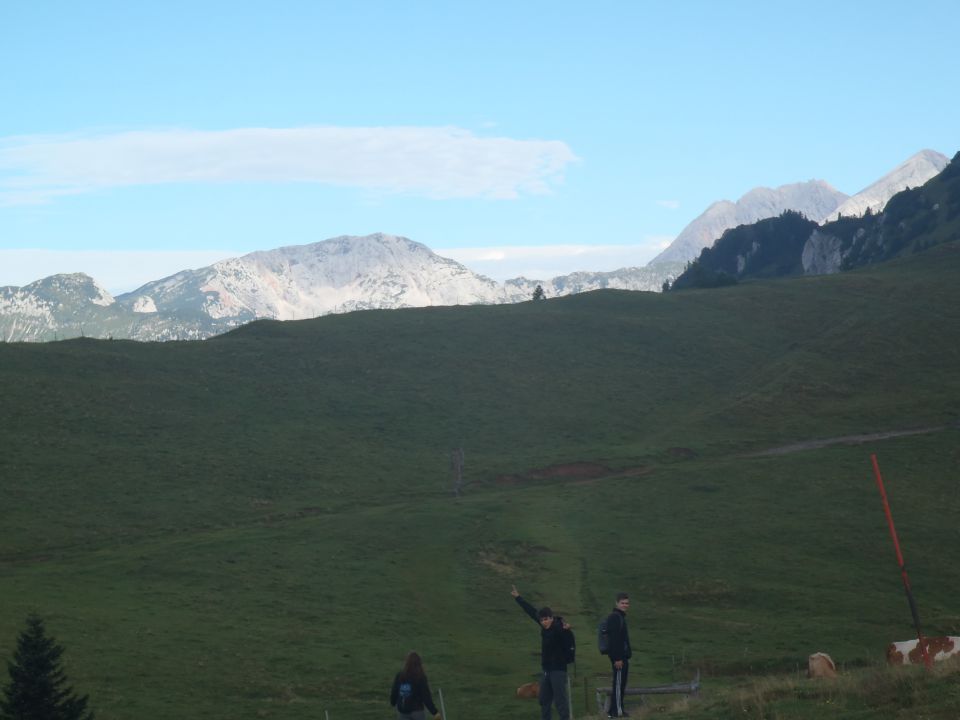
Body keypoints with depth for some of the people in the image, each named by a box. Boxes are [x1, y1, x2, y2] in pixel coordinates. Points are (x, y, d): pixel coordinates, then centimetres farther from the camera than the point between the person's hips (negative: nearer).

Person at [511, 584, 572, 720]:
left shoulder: (558, 627, -18)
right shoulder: (544, 626, 4)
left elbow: (562, 627, -43)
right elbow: (531, 611, 14)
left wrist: (566, 627, -68)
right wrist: (517, 597, 23)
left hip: (558, 669, -8)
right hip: (546, 669, 8)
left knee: (560, 700, -9)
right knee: (544, 699, 13)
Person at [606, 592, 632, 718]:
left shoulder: (621, 617, 17)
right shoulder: (615, 617, -15)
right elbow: (614, 639, -21)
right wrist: (617, 658, -24)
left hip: (623, 656, 10)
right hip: (618, 657, -10)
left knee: (621, 684, 13)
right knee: (618, 683, -8)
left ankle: (617, 710, 19)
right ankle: (616, 711, -6)